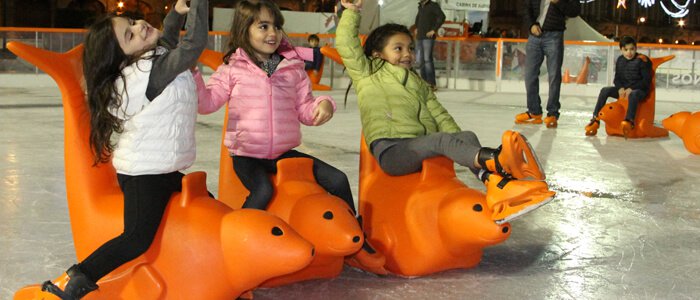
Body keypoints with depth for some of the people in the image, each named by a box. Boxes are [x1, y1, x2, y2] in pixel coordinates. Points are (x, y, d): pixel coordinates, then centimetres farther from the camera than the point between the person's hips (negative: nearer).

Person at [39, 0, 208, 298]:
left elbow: (166, 45, 24)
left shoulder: (145, 64, 4)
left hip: (158, 168, 10)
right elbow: (194, 44, -29)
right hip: (144, 172, -10)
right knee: (138, 238, -14)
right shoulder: (152, 71, -23)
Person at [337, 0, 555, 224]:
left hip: (420, 150, 6)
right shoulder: (367, 74, 18)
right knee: (442, 139, -33)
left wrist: (458, 138, 4)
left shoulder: (419, 85, 32)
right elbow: (346, 45, 5)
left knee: (468, 137, -21)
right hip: (389, 151, -6)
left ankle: (496, 185, -45)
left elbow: (441, 117, 20)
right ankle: (496, 161, -59)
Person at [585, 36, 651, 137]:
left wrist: (631, 89, -20)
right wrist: (620, 88, -9)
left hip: (640, 90, -6)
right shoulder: (620, 60, 8)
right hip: (623, 89, 6)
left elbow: (646, 80, -12)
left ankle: (629, 121, -54)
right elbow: (617, 78, 13)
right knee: (605, 91, -12)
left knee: (633, 94, -40)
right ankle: (595, 119, -15)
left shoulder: (642, 60, -9)